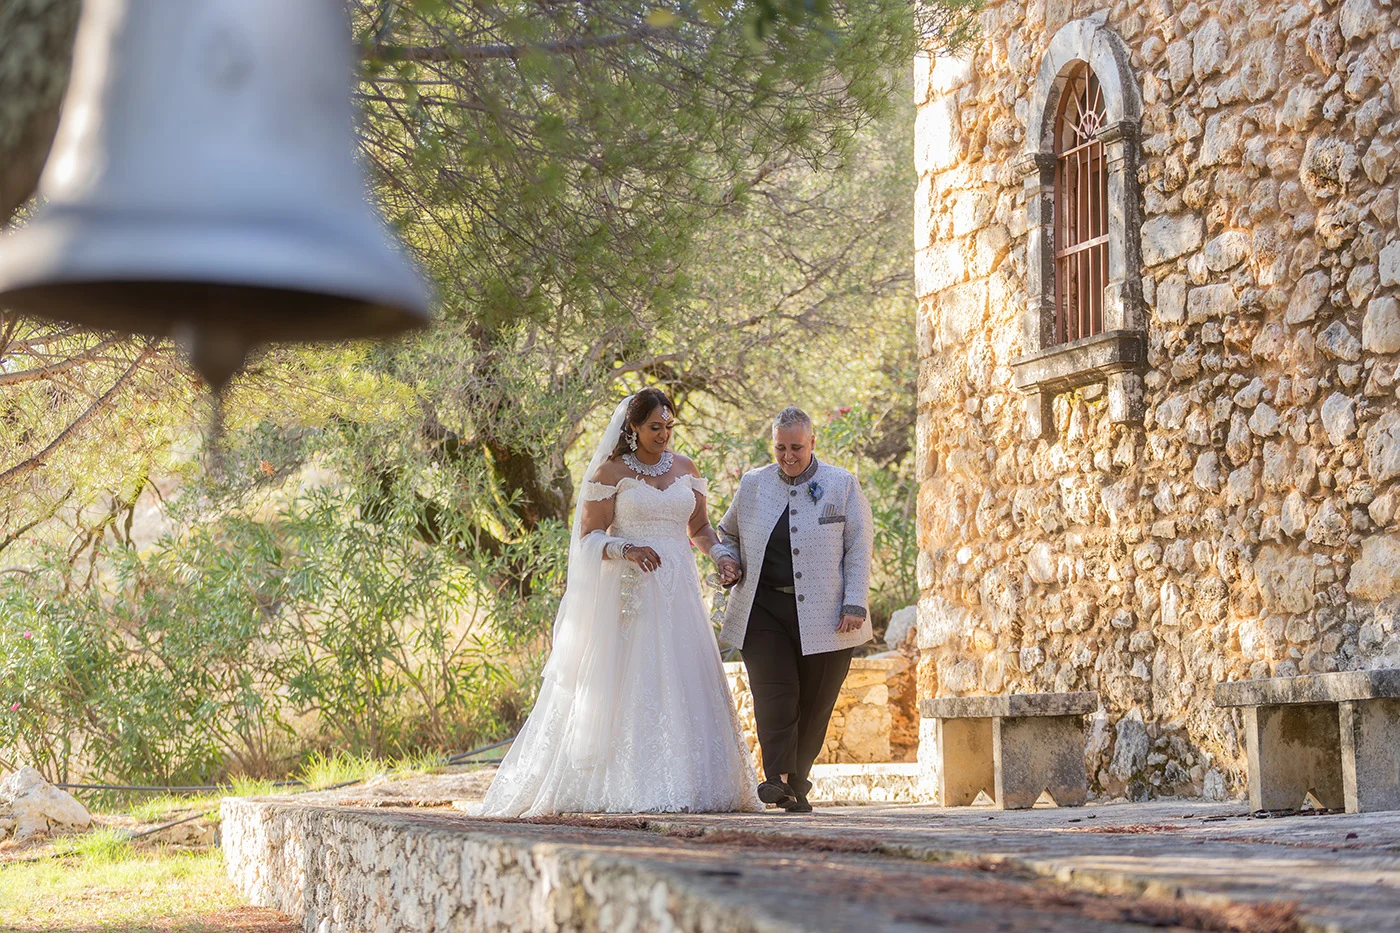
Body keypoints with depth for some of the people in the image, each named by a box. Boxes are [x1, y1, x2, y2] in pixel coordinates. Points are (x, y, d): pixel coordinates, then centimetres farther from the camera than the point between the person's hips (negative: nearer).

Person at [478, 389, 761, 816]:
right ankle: (629, 789, -7)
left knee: (685, 686, -1)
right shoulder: (610, 472, -1)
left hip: (678, 592, 4)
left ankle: (690, 784, 1)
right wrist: (625, 549, -22)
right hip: (630, 594, -4)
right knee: (629, 686, -8)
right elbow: (589, 535, -3)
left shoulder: (686, 469, 13)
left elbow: (699, 528, 19)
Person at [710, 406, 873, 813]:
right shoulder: (753, 485, 11)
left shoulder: (842, 485, 5)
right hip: (763, 608, 1)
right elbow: (726, 533, 25)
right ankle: (779, 779, -22)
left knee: (814, 704, 2)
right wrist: (726, 560, 3)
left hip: (823, 614, -1)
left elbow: (859, 550, 2)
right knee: (774, 693, -15)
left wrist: (855, 604, -8)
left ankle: (797, 783, 14)